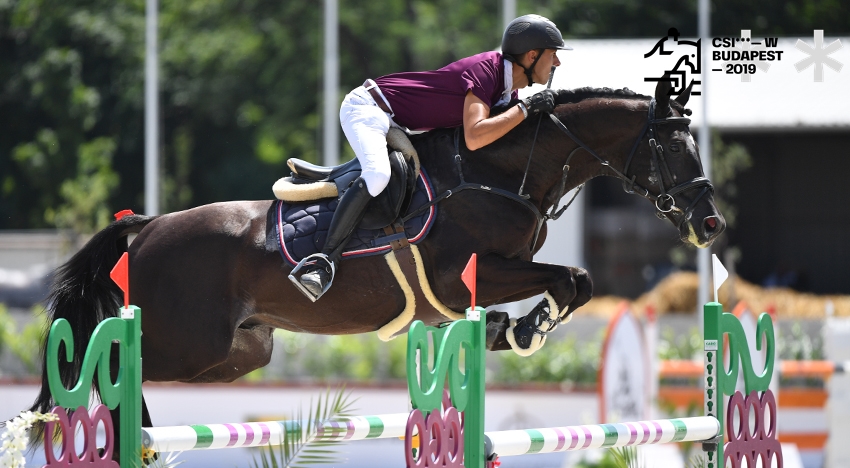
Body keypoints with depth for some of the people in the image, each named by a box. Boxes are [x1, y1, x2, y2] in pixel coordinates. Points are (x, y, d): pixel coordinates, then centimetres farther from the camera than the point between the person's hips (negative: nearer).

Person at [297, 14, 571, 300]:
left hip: (395, 126, 10)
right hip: (367, 108, -10)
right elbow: (474, 138, -36)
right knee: (376, 176, -33)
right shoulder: (486, 69, -24)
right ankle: (325, 260, -31)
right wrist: (526, 109, -30)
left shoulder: (509, 92, 4)